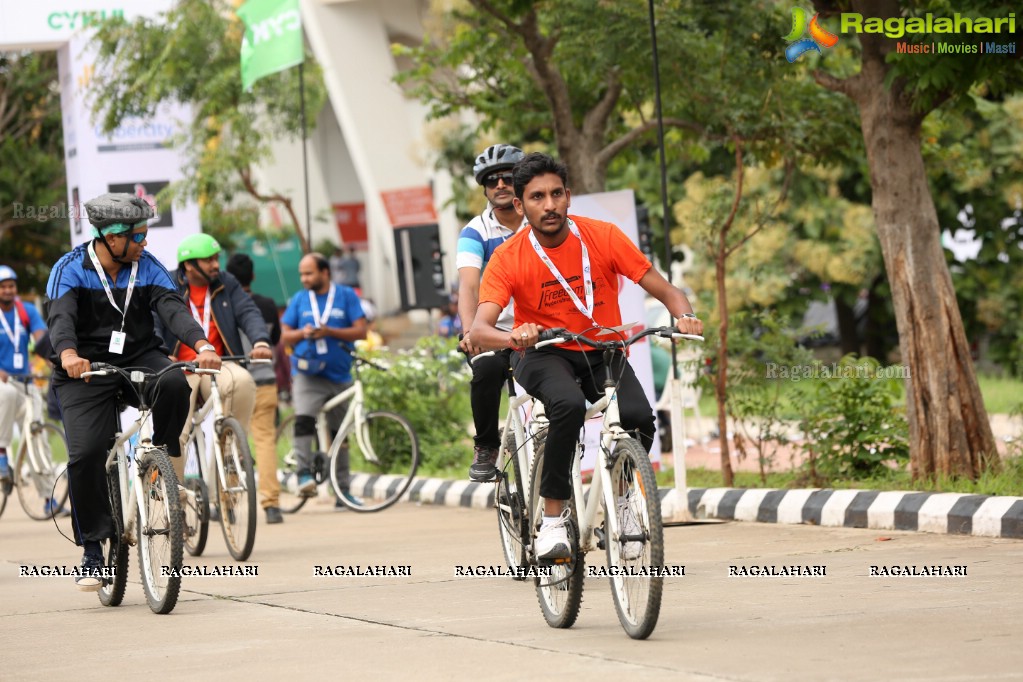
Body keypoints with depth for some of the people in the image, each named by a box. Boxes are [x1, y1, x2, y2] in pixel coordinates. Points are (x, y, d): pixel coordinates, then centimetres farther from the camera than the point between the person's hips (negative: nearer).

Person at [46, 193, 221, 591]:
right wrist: (68, 354, -47)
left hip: (140, 358, 2)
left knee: (174, 383, -32)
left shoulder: (147, 268, 1)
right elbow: (60, 317, -24)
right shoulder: (70, 270, -8)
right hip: (86, 370, -2)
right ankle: (93, 550, -5)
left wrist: (201, 344, -34)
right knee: (85, 454, -18)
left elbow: (172, 308, -13)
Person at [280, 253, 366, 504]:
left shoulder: (346, 296, 4)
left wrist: (329, 332, -16)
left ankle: (343, 490, 15)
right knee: (304, 419, -27)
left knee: (339, 432, 8)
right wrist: (303, 333, -12)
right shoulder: (299, 299, 9)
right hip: (307, 374, -1)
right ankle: (304, 473, -27)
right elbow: (284, 335, 10)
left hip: (339, 375, 1)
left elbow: (360, 331, -3)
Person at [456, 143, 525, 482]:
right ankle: (486, 448, -9)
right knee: (486, 371, -29)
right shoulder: (475, 232, -6)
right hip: (494, 330, -1)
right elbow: (468, 285, -20)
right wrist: (470, 331, -39)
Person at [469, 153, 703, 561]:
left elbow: (662, 289, -7)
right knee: (569, 405, -37)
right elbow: (479, 329, -26)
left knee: (639, 417, -28)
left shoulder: (603, 237, -10)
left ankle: (622, 500, 3)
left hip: (603, 352, 2)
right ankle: (553, 520, -24)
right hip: (545, 355, -2)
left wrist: (684, 316, -30)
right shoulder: (508, 259, -14)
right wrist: (512, 338, -49)